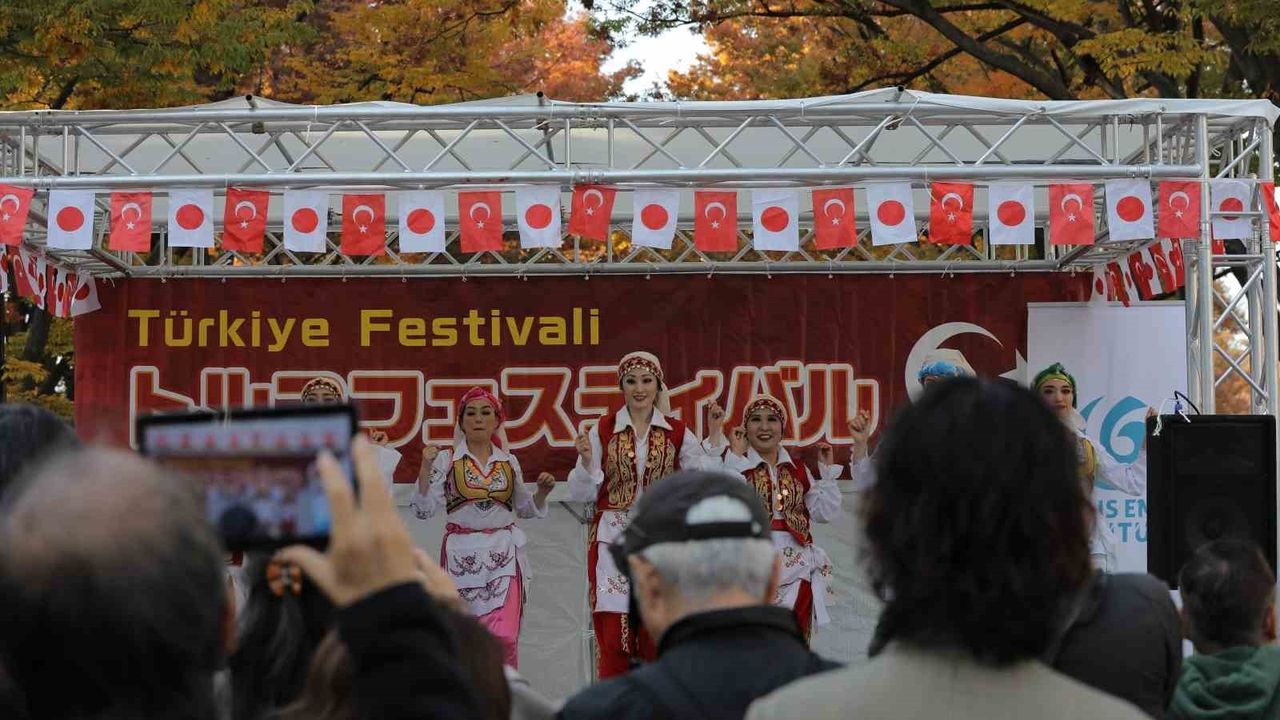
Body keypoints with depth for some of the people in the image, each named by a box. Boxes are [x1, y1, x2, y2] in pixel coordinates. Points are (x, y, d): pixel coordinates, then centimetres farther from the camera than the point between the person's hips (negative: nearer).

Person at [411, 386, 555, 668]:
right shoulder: (447, 460, 1)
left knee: (504, 635, -13)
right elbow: (424, 509, -4)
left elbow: (524, 508, 21)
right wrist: (426, 467, -15)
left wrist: (542, 491, 2)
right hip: (462, 555, -1)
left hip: (503, 555, 1)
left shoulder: (509, 462, 9)